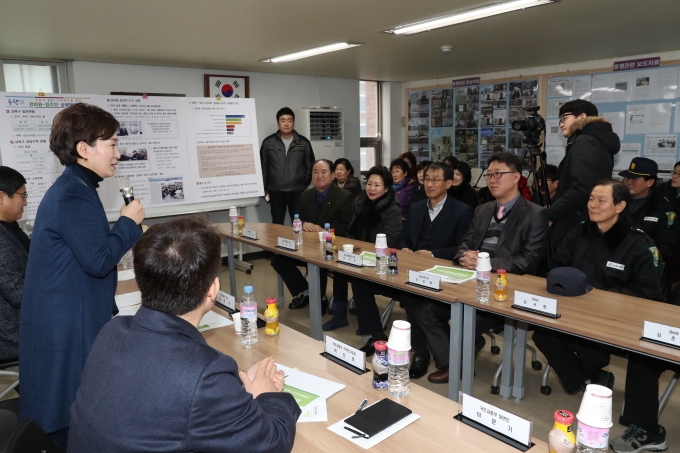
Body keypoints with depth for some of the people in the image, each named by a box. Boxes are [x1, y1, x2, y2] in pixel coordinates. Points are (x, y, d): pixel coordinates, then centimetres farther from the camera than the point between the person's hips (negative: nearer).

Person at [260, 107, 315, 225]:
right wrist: (264, 188, 6)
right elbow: (263, 166, 7)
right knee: (277, 224, 6)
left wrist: (305, 185, 6)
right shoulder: (268, 142, 3)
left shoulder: (304, 143, 3)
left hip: (298, 191, 0)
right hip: (276, 191, 0)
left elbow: (310, 166, 9)